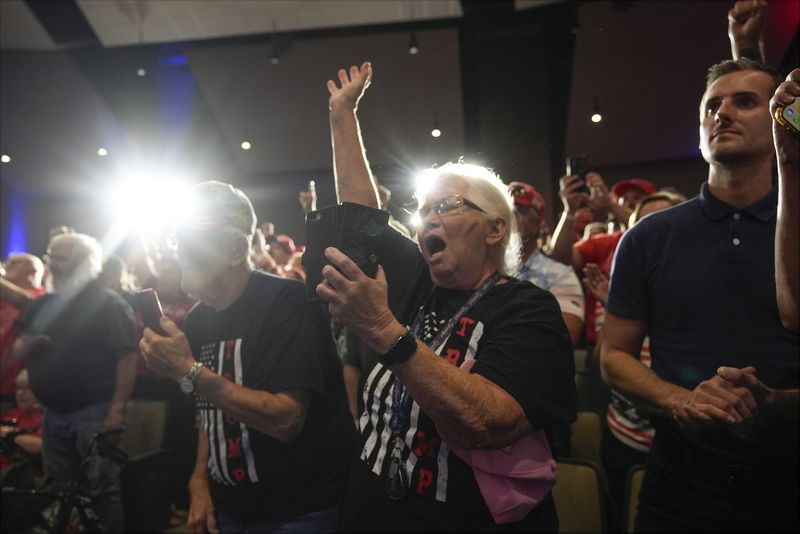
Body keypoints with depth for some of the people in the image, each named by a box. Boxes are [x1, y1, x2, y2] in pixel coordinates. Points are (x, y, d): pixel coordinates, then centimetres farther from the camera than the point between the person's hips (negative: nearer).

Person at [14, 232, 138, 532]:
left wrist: (117, 409, -22)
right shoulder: (42, 305, 12)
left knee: (104, 488, -3)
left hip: (94, 411, -7)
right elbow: (18, 351, 20)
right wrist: (25, 346, -5)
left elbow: (127, 357, -16)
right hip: (53, 413, 7)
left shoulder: (107, 303, -9)